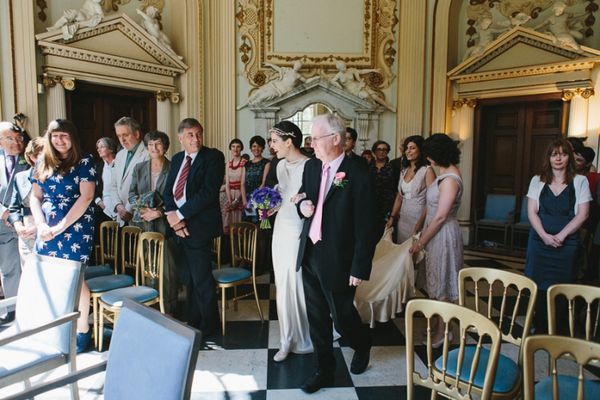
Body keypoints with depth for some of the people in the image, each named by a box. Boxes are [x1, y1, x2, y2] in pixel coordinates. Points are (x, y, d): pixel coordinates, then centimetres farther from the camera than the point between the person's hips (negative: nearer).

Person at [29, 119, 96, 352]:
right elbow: (35, 197, 13)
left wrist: (60, 227, -12)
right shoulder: (43, 163, 13)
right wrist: (41, 225, -4)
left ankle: (82, 330, 12)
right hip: (47, 231, 5)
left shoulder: (84, 162, -2)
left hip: (76, 228, -4)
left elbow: (86, 197, -10)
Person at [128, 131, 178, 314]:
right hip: (144, 226, 3)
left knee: (168, 269, -3)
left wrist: (159, 212, -14)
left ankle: (169, 309, 9)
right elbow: (132, 194, 12)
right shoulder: (139, 168, 12)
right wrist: (142, 208, -7)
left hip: (166, 225, -3)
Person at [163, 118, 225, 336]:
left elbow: (208, 192, -17)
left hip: (199, 226, -6)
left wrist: (181, 214, -15)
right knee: (188, 278, 15)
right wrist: (172, 216, -7)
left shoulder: (213, 157, -6)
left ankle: (208, 324, 19)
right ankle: (192, 321, 30)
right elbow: (168, 192, 11)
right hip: (177, 227, 7)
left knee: (201, 279, 2)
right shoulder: (176, 159, 15)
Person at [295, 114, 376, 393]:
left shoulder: (358, 173, -15)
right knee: (316, 318, 15)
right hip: (309, 255, 6)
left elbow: (365, 225, -15)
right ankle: (324, 370, 34)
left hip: (337, 259, -6)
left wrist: (360, 268, -15)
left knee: (341, 316, 11)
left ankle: (362, 345, 44)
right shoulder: (311, 166, 5)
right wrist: (302, 205, -4)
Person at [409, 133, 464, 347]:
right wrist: (422, 235, 12)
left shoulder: (450, 179, -21)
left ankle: (441, 333, 19)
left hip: (443, 234, -9)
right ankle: (437, 324, 32)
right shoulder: (445, 173, 7)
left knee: (441, 284, 4)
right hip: (435, 233, 9)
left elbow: (440, 217, -20)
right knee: (437, 282, 17)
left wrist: (421, 242, -13)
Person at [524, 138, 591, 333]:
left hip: (567, 243, -1)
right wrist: (544, 235, -12)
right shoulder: (538, 181, 7)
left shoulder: (580, 181, 4)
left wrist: (561, 235, -13)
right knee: (539, 287, 3)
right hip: (540, 241, 1)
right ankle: (539, 330, 15)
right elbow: (532, 212, 1)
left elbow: (582, 214, -2)